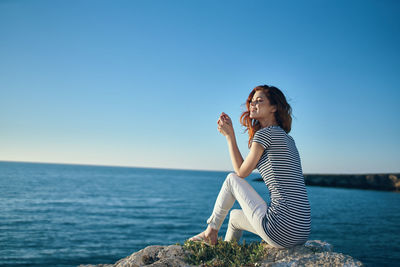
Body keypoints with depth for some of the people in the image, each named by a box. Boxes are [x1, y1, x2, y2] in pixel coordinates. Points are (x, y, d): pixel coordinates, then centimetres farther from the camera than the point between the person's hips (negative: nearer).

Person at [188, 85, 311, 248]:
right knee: (235, 215, 29)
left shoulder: (265, 133, -9)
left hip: (281, 231, -9)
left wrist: (229, 135, 8)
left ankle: (211, 231, 24)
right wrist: (230, 133, 20)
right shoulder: (286, 137, 18)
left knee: (232, 179, 8)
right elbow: (246, 167, 21)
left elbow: (241, 172, 1)